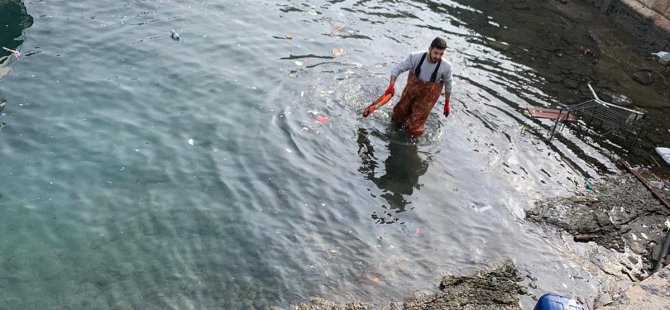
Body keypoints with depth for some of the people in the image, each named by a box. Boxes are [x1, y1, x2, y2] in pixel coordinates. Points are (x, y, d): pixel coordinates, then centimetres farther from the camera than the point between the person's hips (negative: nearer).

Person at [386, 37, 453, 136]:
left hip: (428, 95, -2)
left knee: (415, 130, -1)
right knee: (397, 119, 18)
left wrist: (447, 103, 6)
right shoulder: (415, 57, -22)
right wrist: (391, 85, -34)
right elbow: (397, 69, -17)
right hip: (412, 87, 2)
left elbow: (448, 84, -4)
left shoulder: (446, 66, -21)